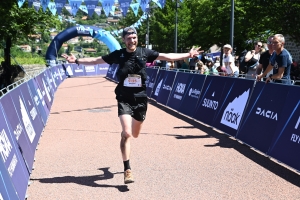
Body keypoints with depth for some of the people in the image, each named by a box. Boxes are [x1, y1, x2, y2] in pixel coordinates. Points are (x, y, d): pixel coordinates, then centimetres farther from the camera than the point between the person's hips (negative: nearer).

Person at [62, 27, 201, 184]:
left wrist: (188, 55, 1)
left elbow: (167, 57, 4)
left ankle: (125, 130, 57)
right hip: (124, 99, -2)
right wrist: (77, 60, -3)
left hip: (140, 98, 2)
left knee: (135, 134, 16)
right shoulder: (118, 54, -2)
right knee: (126, 134, -15)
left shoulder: (145, 53, 0)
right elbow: (96, 60, 4)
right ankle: (127, 170, -6)